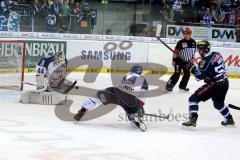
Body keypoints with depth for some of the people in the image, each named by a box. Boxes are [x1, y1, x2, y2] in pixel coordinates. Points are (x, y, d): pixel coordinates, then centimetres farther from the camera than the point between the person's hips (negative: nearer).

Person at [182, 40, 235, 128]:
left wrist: (192, 67, -6)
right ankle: (229, 120, 47)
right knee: (218, 103, 34)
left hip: (215, 85, -9)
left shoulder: (206, 60, -17)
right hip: (225, 83, 9)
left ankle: (192, 120, -17)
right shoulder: (217, 54, 8)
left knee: (194, 98, -7)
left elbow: (199, 76, -19)